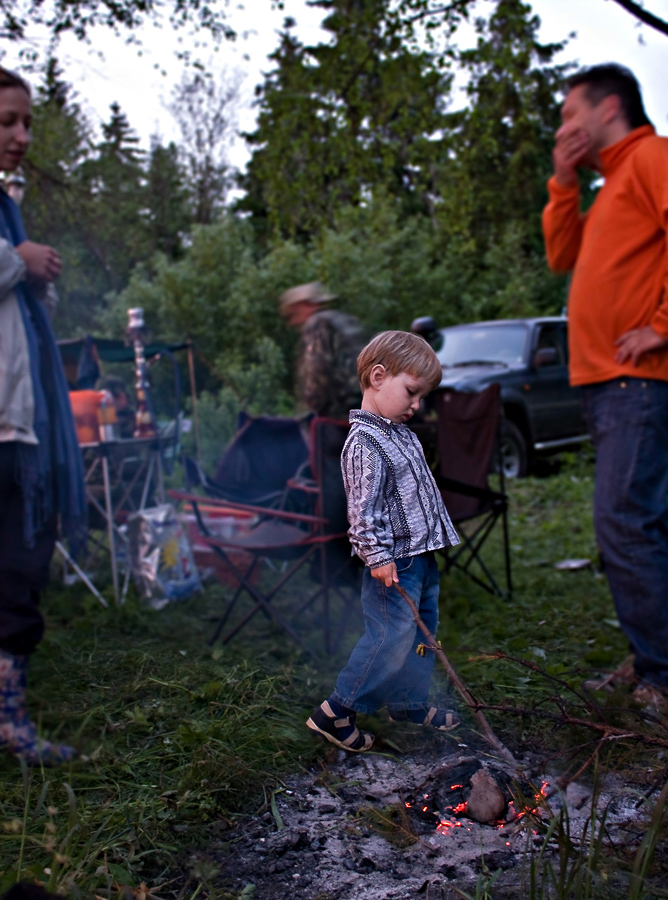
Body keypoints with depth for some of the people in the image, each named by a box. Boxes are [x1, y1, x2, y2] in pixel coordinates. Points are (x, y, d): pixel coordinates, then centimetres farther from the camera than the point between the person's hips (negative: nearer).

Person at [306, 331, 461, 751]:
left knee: (422, 630, 17)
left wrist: (435, 535, 25)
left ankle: (411, 703, 33)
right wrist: (377, 555, -24)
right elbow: (364, 506, -23)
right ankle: (337, 712, 6)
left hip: (422, 555, 10)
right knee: (392, 636, -6)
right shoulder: (365, 442, -19)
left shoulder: (402, 433, 12)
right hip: (394, 562, -10)